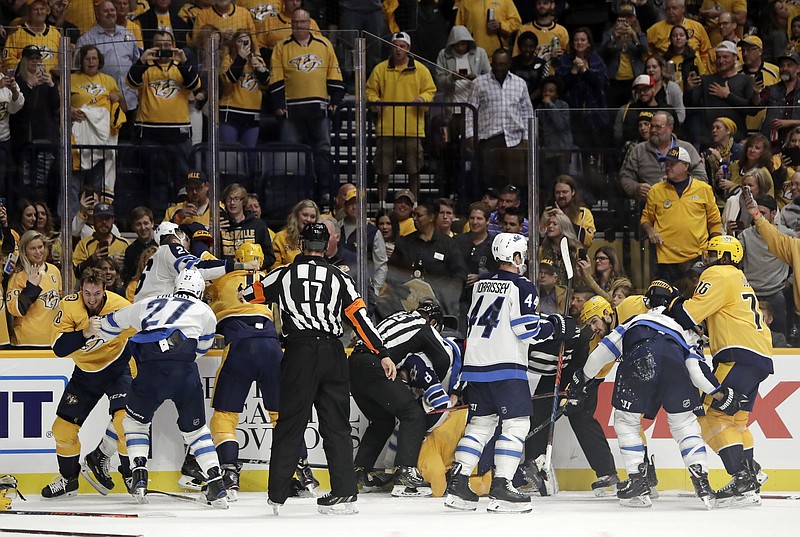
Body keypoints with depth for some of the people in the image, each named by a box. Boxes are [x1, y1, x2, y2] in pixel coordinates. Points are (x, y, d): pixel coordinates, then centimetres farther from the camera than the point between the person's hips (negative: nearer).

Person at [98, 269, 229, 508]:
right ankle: (216, 485, 3)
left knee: (136, 419, 25)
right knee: (195, 428, 15)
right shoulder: (204, 312, 24)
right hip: (186, 373, -1)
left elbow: (111, 324, 42)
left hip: (151, 371, 1)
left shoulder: (150, 304, 30)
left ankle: (139, 477, 10)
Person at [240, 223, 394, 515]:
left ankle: (277, 495, 3)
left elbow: (246, 295, 18)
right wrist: (382, 354, 2)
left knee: (290, 424, 3)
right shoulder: (339, 278, 7)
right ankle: (345, 493, 2)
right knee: (336, 425, 7)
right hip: (332, 353, 1)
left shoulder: (283, 275, 5)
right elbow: (360, 316, 1)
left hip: (299, 353, -1)